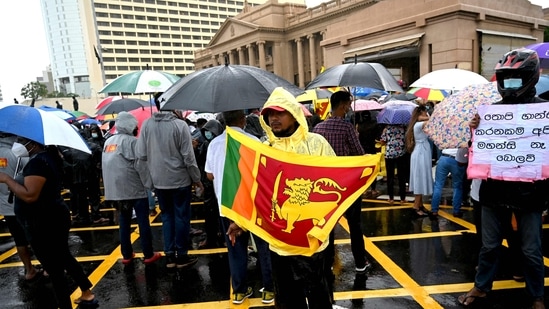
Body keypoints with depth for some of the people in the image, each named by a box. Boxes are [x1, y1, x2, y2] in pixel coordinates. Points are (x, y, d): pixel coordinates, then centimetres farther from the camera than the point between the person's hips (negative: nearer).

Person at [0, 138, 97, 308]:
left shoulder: (37, 162, -21)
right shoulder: (49, 156, 9)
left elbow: (30, 195, -28)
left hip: (44, 224, -11)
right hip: (55, 218, 11)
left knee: (54, 270, 3)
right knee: (64, 259, 25)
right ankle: (87, 294, 38)